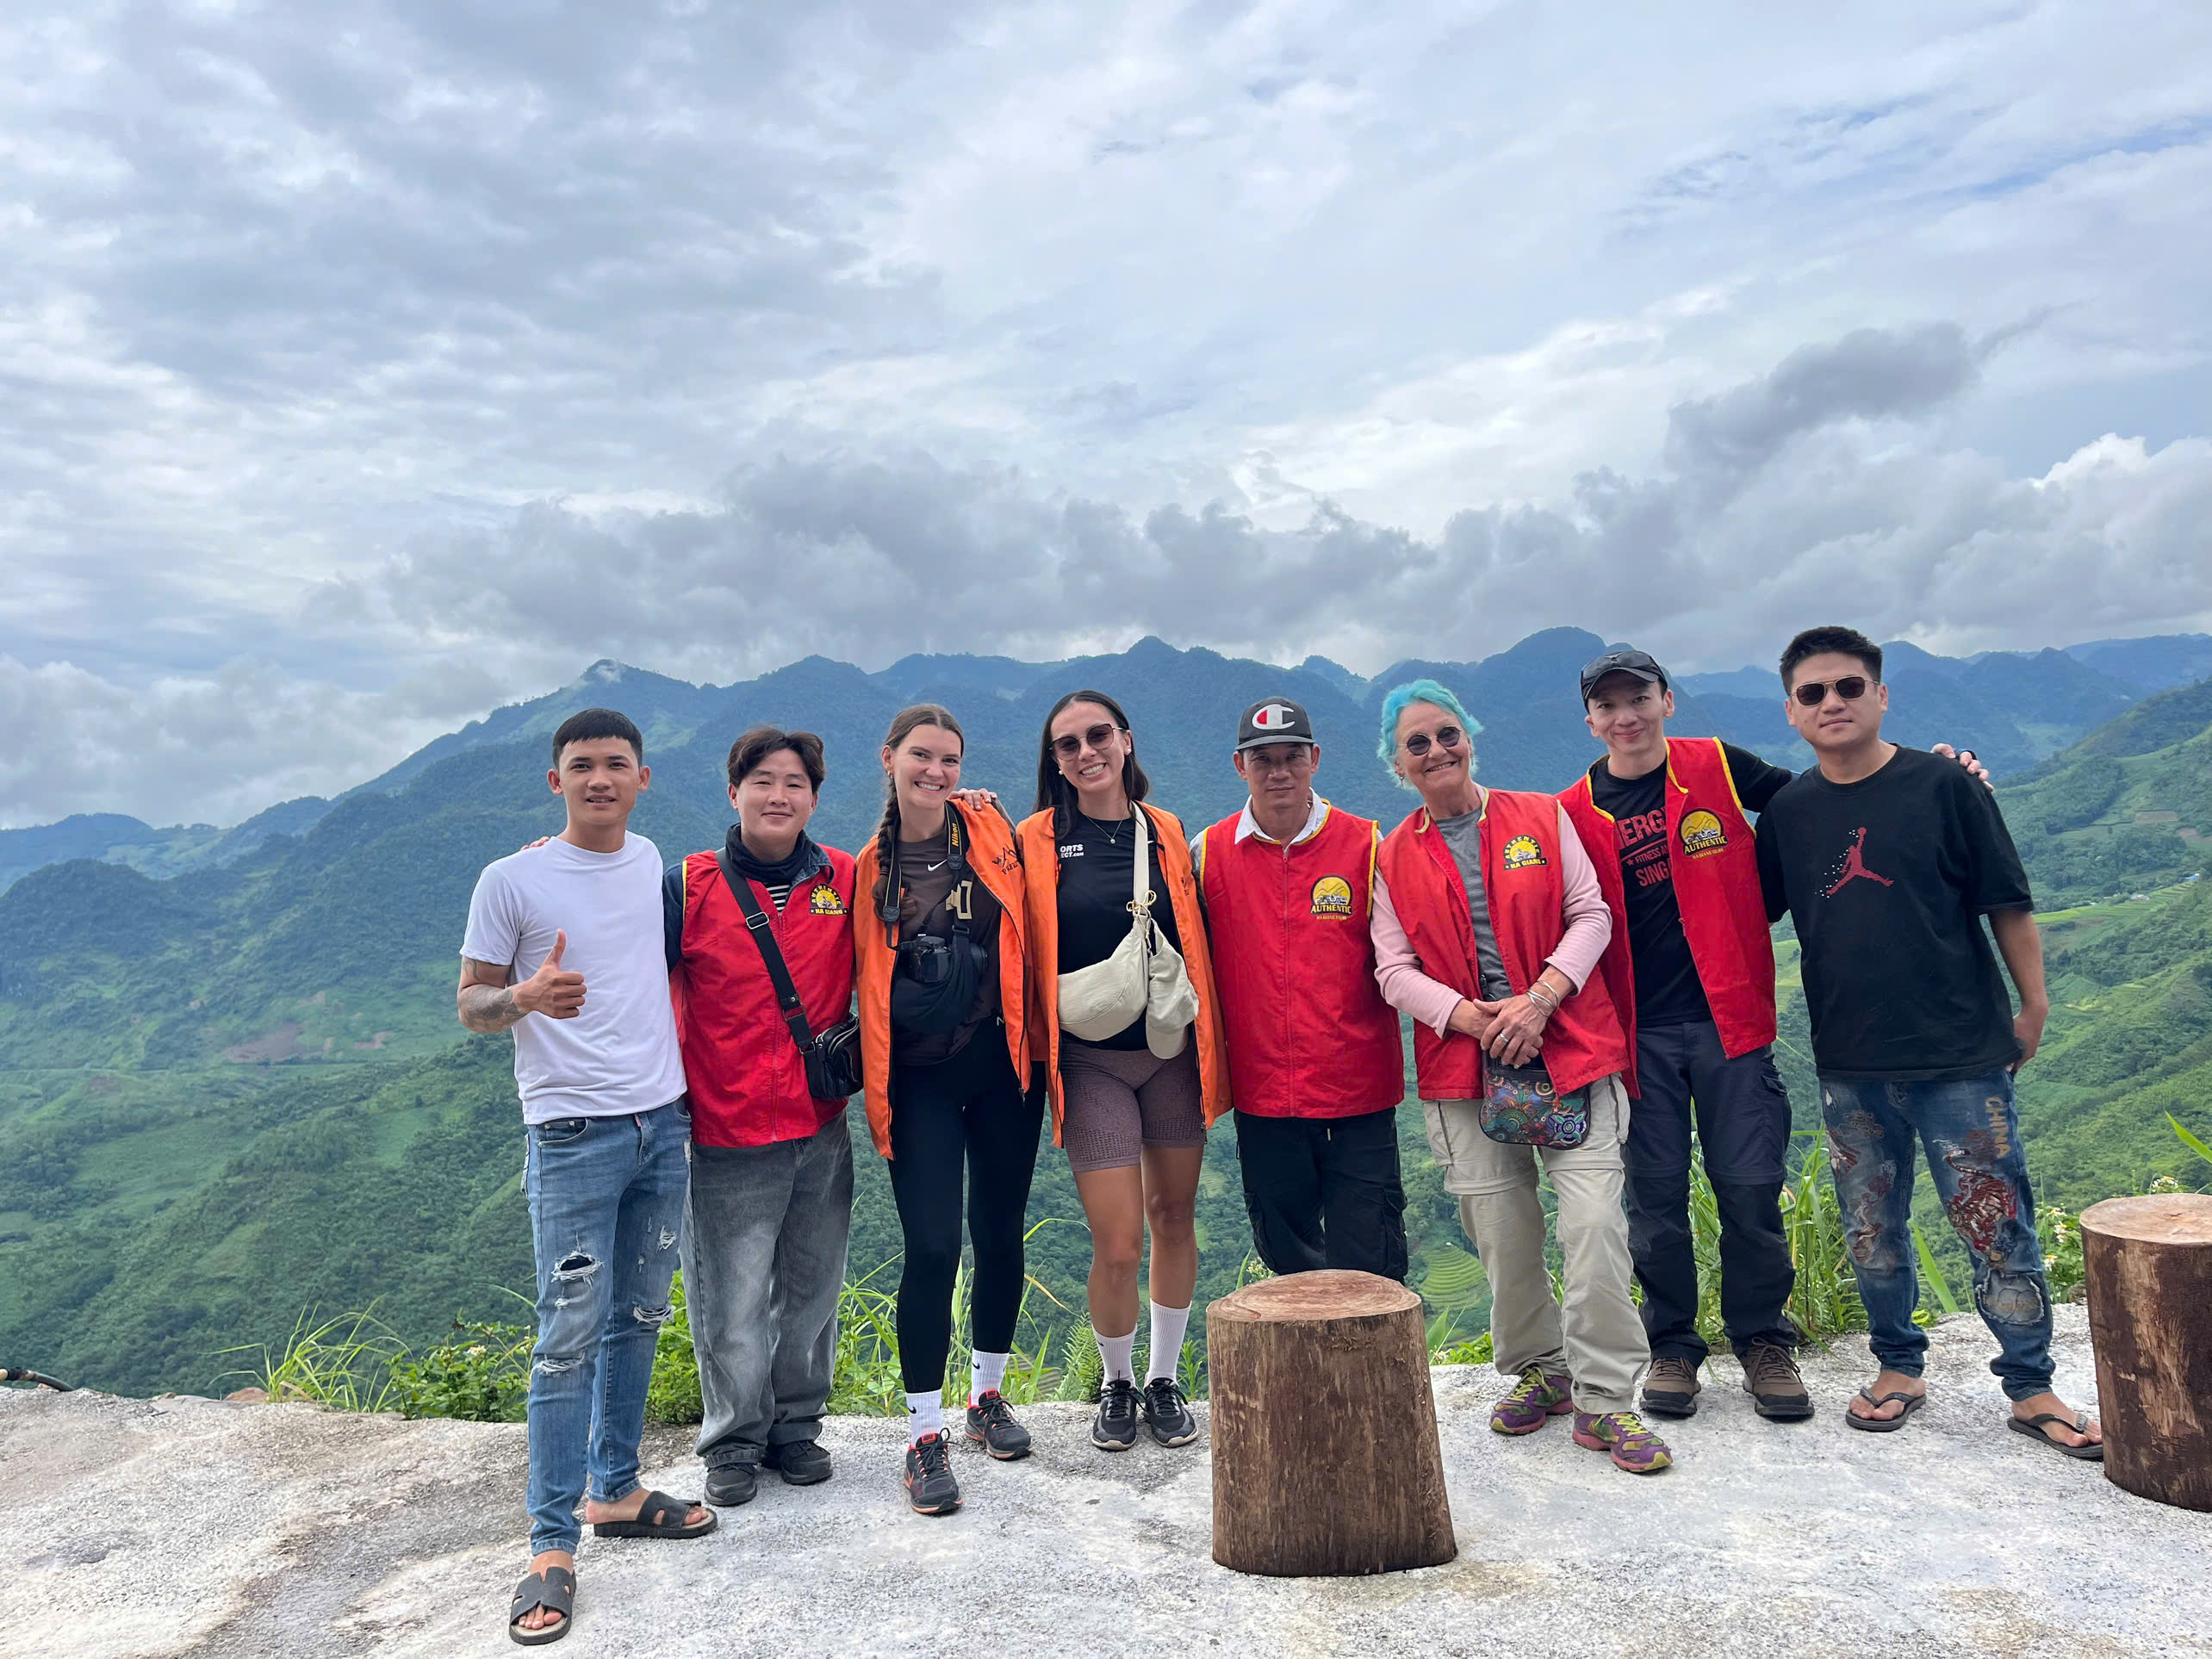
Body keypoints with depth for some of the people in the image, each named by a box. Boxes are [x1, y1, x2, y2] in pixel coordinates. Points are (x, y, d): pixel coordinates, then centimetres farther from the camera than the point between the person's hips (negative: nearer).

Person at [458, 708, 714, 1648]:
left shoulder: (653, 863, 7)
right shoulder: (512, 881, -7)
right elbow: (470, 1005, -3)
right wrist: (526, 997, -24)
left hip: (663, 1121, 5)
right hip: (573, 1134, -5)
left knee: (638, 1319, 14)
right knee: (571, 1334, -4)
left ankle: (617, 1491, 28)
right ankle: (552, 1545, 8)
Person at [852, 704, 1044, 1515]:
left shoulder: (992, 832, 1)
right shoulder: (871, 866, 0)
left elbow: (1027, 934, 9)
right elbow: (865, 975, 8)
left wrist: (1034, 1028, 5)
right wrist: (859, 1052, -2)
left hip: (1000, 1062, 2)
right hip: (920, 1079, -2)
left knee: (1000, 1232, 11)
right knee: (933, 1245, -6)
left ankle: (987, 1394, 32)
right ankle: (924, 1435, 8)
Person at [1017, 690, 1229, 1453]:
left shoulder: (1168, 834, 5)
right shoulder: (1036, 842, -2)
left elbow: (1196, 943, 11)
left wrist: (1211, 1051, 9)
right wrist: (1035, 1051, -5)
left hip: (1171, 1053, 3)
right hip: (1090, 1060, -2)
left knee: (1174, 1216, 10)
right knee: (1117, 1245, -4)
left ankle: (1164, 1379, 30)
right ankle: (1117, 1382, 23)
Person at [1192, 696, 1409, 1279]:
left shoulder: (1366, 845, -1)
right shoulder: (1209, 853, 2)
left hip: (1358, 1098, -2)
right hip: (1261, 1095, 2)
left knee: (1369, 1267, 1)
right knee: (1287, 1263, 15)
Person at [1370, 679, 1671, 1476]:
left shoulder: (1542, 818, 7)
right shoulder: (1393, 857, 8)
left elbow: (1591, 915, 2)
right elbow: (1395, 970, 2)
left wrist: (1539, 1000, -12)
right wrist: (1470, 1017, -14)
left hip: (1570, 1050, -1)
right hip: (1464, 1066, 1)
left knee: (1595, 1220, -9)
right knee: (1502, 1233, 5)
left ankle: (1604, 1398, 5)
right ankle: (1538, 1371, 28)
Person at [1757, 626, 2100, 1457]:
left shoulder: (1944, 785, -4)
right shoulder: (1787, 812, 4)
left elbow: (2007, 903, 0)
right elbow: (1752, 913, 13)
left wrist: (2032, 1005, 1)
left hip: (1961, 1054, -3)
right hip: (1849, 1064, 3)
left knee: (1997, 1229, 2)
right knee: (1872, 1230, 12)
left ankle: (2031, 1389, 19)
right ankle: (1898, 1368, 29)